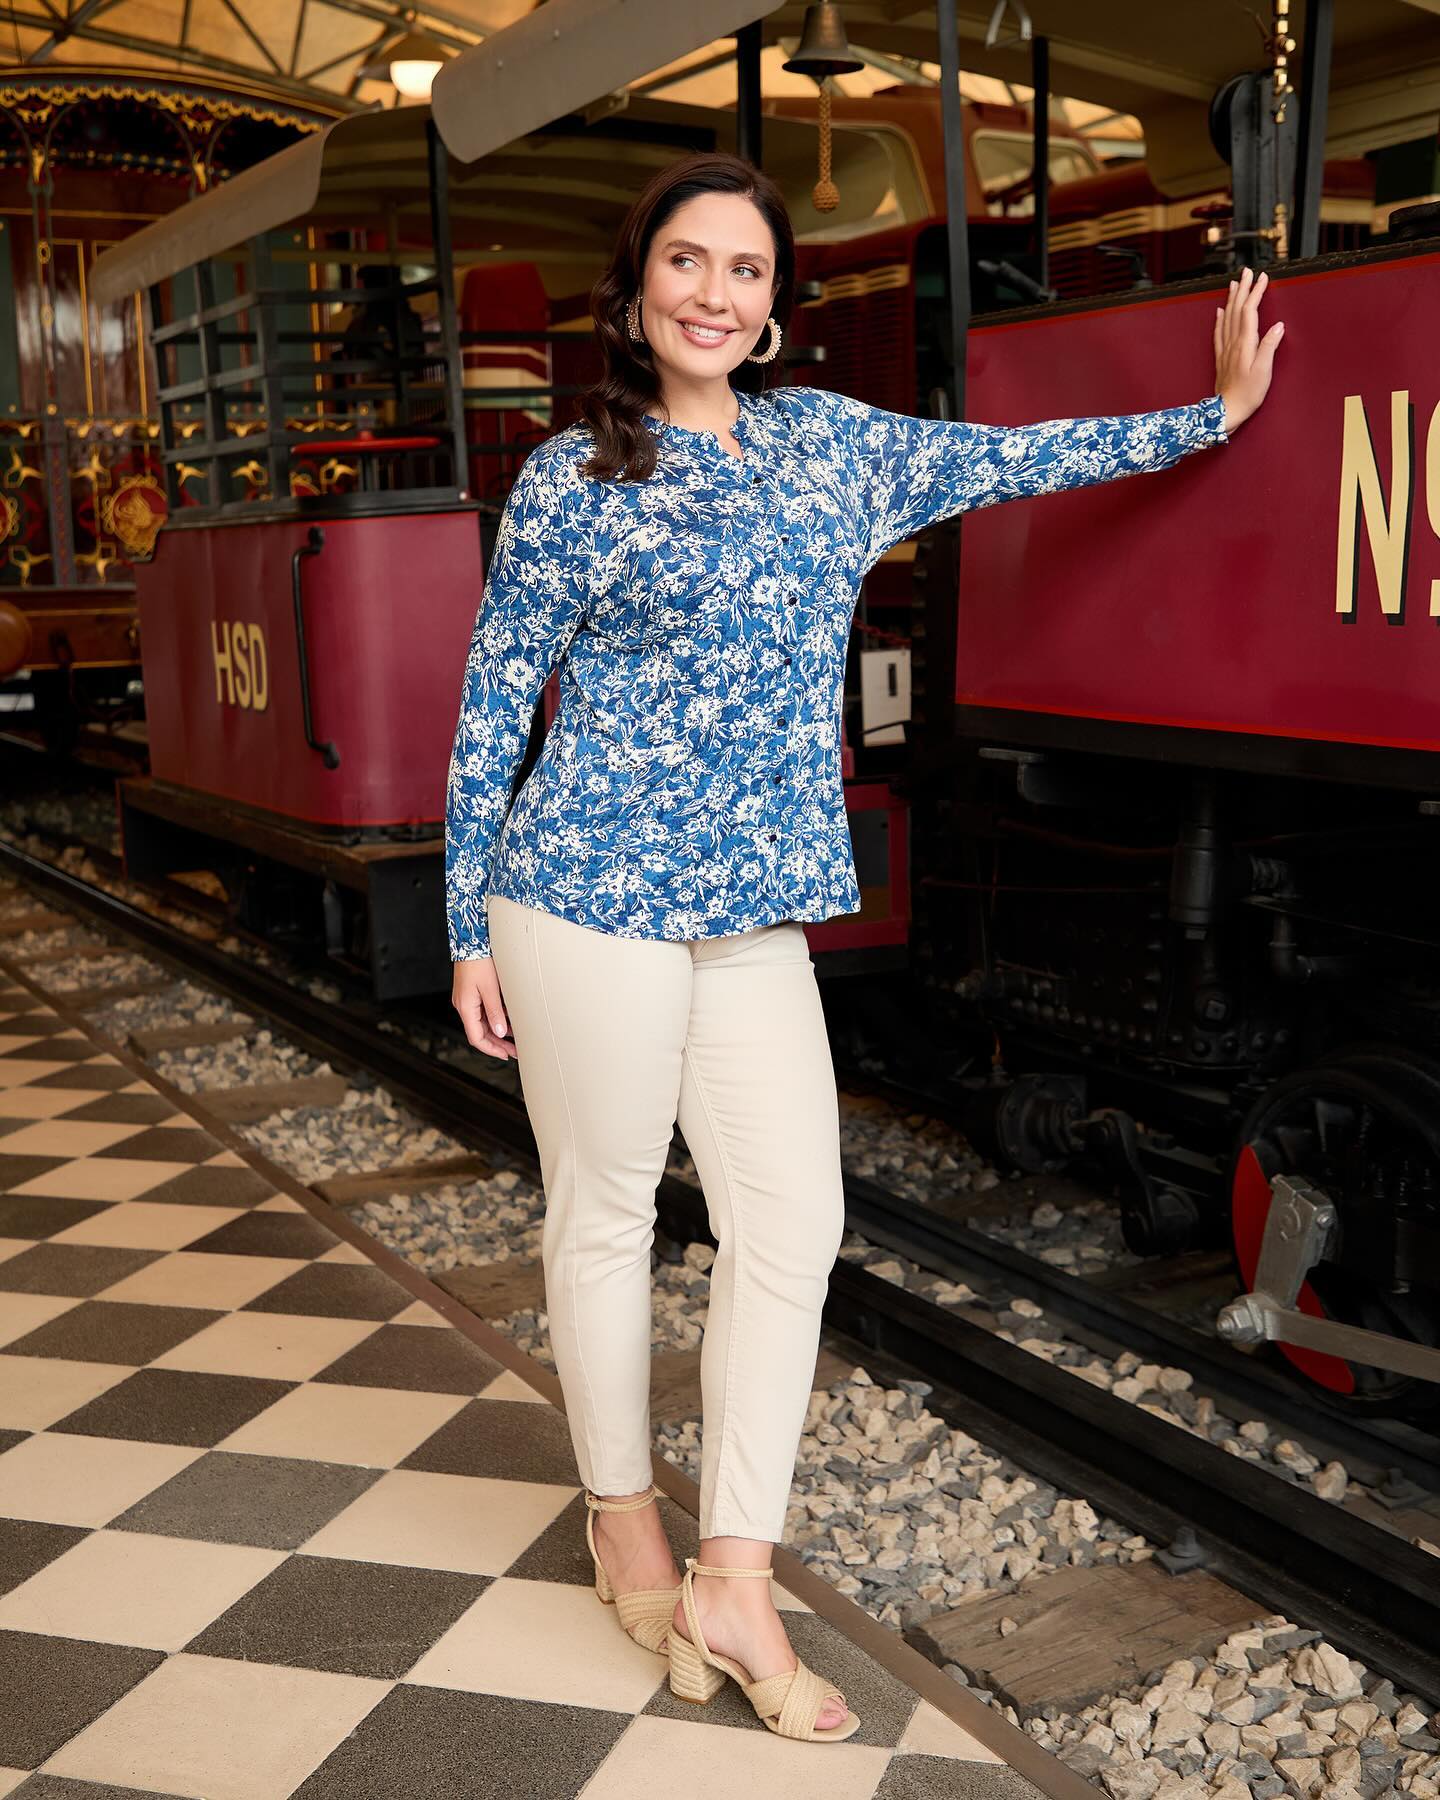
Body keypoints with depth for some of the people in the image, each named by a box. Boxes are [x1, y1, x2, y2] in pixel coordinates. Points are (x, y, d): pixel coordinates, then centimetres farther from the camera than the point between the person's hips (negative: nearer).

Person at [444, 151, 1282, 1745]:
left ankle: (731, 1589, 13)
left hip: (757, 913, 5)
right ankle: (627, 1536, 27)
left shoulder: (829, 441, 12)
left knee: (794, 1225, 0)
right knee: (605, 1214, 6)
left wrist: (1219, 412, 24)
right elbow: (493, 701, 1)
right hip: (594, 894, -4)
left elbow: (1015, 457, 21)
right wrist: (471, 926, 0)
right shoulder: (570, 480, -1)